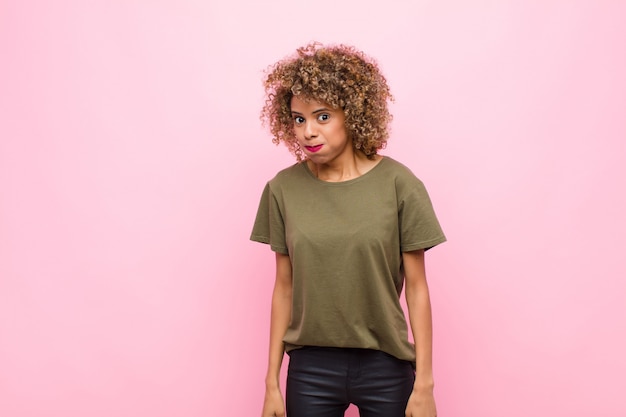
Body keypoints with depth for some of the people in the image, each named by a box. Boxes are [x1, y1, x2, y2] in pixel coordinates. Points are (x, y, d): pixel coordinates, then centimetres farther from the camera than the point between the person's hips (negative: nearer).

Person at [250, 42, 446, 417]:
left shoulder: (398, 184, -9)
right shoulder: (283, 189, -3)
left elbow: (416, 287, -5)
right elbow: (284, 288, 3)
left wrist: (424, 384, -5)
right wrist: (272, 383, 5)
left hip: (385, 364, -1)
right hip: (310, 366, 1)